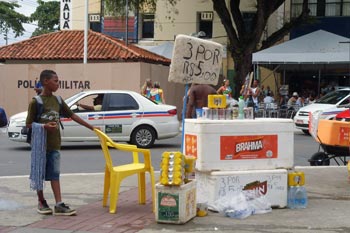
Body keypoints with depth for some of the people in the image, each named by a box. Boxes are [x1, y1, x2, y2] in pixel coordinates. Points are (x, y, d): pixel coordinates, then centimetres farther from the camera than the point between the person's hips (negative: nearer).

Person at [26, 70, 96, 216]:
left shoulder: (57, 101, 7)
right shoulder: (36, 102, -9)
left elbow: (72, 116, 12)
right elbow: (28, 124, -6)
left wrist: (91, 127, 12)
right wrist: (44, 126, -24)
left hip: (54, 144, 5)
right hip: (40, 144, -5)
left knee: (54, 174, 3)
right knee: (39, 173, 6)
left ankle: (59, 205, 1)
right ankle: (41, 202, 20)